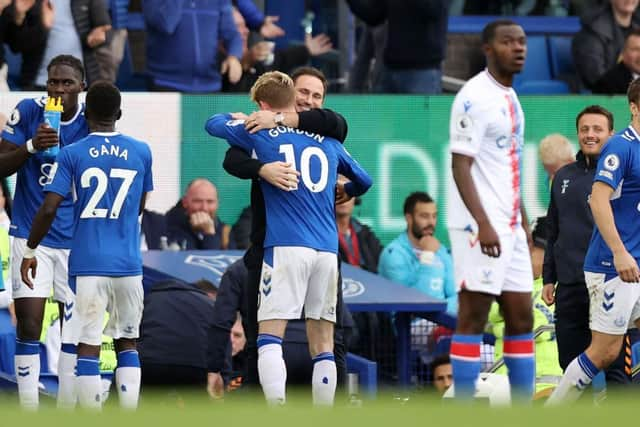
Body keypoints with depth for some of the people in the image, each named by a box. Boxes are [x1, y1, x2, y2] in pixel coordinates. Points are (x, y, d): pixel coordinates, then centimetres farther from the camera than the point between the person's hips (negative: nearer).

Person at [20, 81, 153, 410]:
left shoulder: (72, 154, -3)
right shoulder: (141, 153, 6)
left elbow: (48, 209, -9)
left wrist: (30, 251, 3)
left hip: (88, 264, -3)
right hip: (128, 264, 3)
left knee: (88, 346, -1)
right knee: (127, 343, 13)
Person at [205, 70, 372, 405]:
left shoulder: (260, 133, 5)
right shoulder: (328, 141, 17)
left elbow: (213, 123, 22)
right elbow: (363, 180, 32)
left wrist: (239, 119, 41)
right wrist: (344, 193, 52)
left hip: (286, 246, -4)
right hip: (327, 250, 4)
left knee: (270, 337, -7)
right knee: (322, 345, 6)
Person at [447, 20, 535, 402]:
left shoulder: (510, 97, 16)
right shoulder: (475, 97, -11)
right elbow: (461, 166, -17)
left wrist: (524, 221, 20)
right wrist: (483, 224, -24)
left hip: (510, 227, 9)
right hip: (480, 228, -9)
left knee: (521, 316, 9)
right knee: (473, 317, -7)